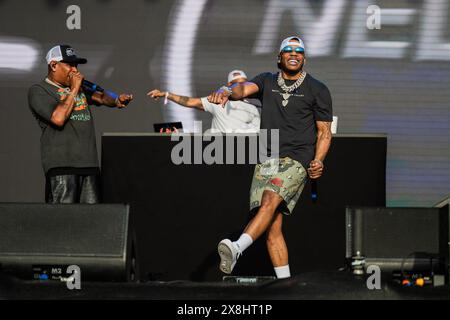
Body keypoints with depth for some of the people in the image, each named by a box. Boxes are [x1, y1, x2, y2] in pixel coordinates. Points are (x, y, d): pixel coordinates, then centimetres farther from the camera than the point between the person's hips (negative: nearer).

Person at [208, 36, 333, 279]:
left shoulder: (317, 90, 8)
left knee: (270, 201, -28)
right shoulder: (267, 81, 16)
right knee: (273, 225, -4)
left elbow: (324, 131, 8)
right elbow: (245, 89, -5)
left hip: (296, 159, -4)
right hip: (266, 160, 4)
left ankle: (236, 249, -48)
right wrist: (228, 92, -30)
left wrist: (318, 161, -10)